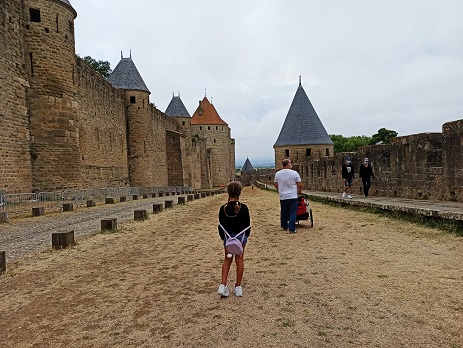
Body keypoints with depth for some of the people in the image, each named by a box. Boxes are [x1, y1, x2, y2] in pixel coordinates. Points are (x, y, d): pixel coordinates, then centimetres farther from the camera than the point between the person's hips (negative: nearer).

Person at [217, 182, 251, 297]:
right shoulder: (243, 208, -14)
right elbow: (248, 225, -5)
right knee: (239, 260, 11)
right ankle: (238, 287, 19)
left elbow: (221, 226, -2)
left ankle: (223, 286, 7)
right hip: (241, 236, -1)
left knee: (227, 260, 15)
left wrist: (223, 237, 12)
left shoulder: (223, 208, -10)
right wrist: (246, 236, 11)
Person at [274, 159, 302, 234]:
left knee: (283, 212, 16)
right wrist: (299, 191, 14)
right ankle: (292, 229, -1)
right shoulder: (294, 173, -9)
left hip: (282, 197, 4)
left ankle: (284, 227, 28)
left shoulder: (278, 173, 1)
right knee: (292, 213, 1)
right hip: (292, 196, -4)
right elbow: (300, 185, -5)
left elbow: (276, 185, 11)